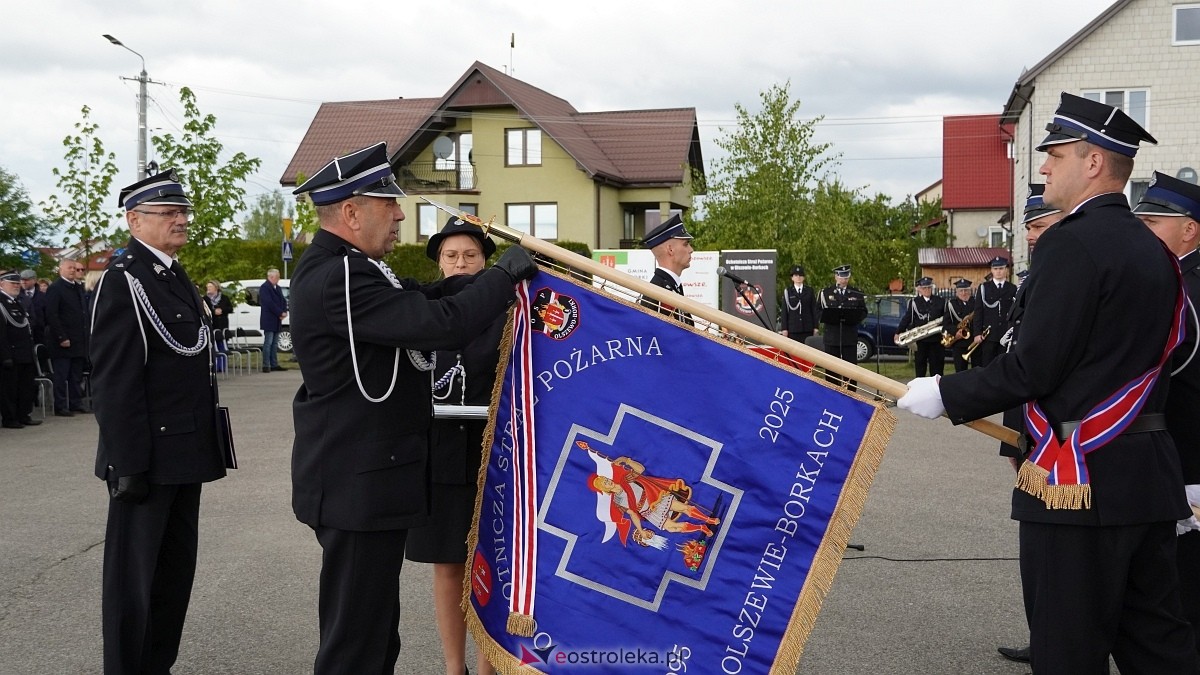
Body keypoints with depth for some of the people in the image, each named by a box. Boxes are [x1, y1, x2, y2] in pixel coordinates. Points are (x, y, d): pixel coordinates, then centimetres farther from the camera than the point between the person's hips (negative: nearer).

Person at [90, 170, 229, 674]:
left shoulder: (176, 276, 14)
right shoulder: (122, 280, -12)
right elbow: (113, 381, -17)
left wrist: (206, 447, 16)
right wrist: (128, 464, -20)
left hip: (186, 453, 9)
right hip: (149, 457, -9)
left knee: (177, 568, 16)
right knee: (134, 575, 3)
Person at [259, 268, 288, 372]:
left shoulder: (277, 287, 17)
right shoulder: (264, 287, -12)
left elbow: (283, 300, 16)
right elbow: (269, 303, -20)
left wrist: (284, 312, -2)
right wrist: (280, 313, -16)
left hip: (277, 320, 9)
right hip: (269, 320, -9)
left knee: (275, 344, 10)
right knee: (268, 343, -8)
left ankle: (274, 364, 13)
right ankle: (266, 365, -6)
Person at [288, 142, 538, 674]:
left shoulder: (340, 267, 11)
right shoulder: (340, 279, -23)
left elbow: (423, 299, 12)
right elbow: (442, 324, -28)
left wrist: (496, 277, 1)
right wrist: (505, 274, -13)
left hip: (358, 480, 11)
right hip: (359, 487, -11)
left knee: (374, 629, 21)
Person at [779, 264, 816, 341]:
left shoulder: (809, 290, 11)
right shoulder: (787, 291, 7)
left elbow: (814, 309, 8)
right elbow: (785, 311, 4)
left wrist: (815, 327, 2)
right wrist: (784, 329, -3)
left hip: (807, 329, 1)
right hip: (793, 329, -1)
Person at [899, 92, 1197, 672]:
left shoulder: (1072, 242, -15)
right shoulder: (1152, 249, 12)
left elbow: (1034, 368, -18)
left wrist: (946, 395, -5)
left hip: (1081, 476, -9)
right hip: (1150, 474, 9)